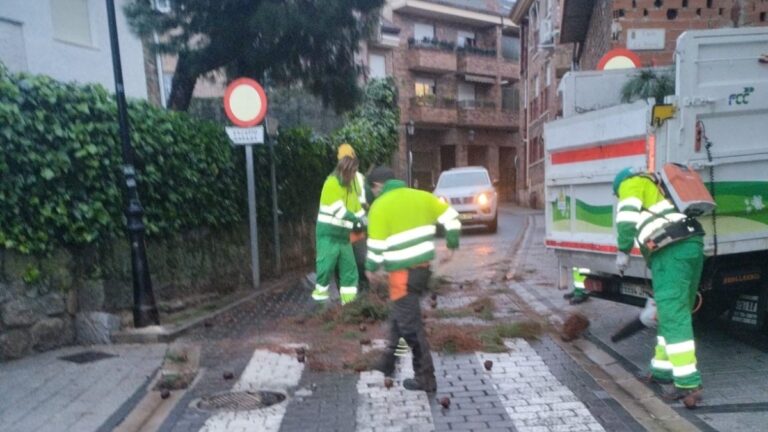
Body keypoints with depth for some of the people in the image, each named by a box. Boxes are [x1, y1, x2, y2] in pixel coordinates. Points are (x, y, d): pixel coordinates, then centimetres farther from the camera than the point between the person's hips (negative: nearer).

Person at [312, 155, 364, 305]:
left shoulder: (349, 185, 15)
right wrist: (357, 219, -20)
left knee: (349, 264, 7)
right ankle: (320, 290, 14)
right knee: (327, 262, -5)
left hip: (343, 233, 8)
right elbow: (338, 209, -19)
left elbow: (356, 206, 18)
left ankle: (349, 294, 14)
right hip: (328, 232, -8)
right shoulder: (331, 183, -12)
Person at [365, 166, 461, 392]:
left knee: (410, 324, 3)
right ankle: (388, 362, 35)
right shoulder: (420, 196, 7)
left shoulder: (380, 206, -9)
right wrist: (452, 246, 17)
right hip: (423, 266, 7)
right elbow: (450, 216, 7)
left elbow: (377, 244, -12)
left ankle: (425, 378, 10)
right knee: (399, 315, 22)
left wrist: (371, 268, 5)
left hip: (403, 272, -7)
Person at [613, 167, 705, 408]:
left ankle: (688, 384, -12)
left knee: (673, 317, -10)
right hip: (693, 244, 9)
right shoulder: (656, 188, 35)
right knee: (674, 313, 16)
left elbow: (627, 219, -9)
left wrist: (623, 251, 5)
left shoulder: (632, 183, 11)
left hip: (671, 250, -9)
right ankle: (663, 370, 25)